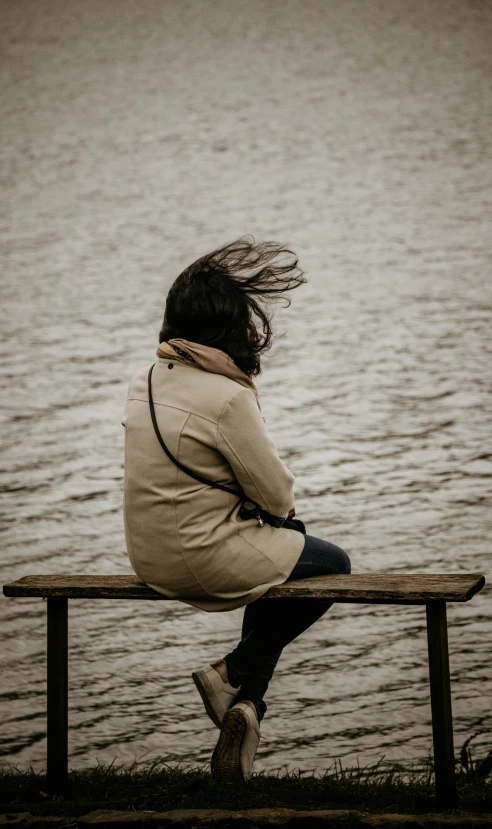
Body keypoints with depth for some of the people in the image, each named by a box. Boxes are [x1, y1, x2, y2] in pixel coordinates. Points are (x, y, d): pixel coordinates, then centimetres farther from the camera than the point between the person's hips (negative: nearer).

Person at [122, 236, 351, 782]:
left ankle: (247, 702, 26)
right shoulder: (227, 398, -23)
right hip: (204, 560, -8)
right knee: (333, 565, 15)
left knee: (276, 552, 32)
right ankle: (233, 673, 12)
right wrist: (278, 507, 8)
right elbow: (278, 498, -14)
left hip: (149, 560, 8)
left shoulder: (144, 383, 2)